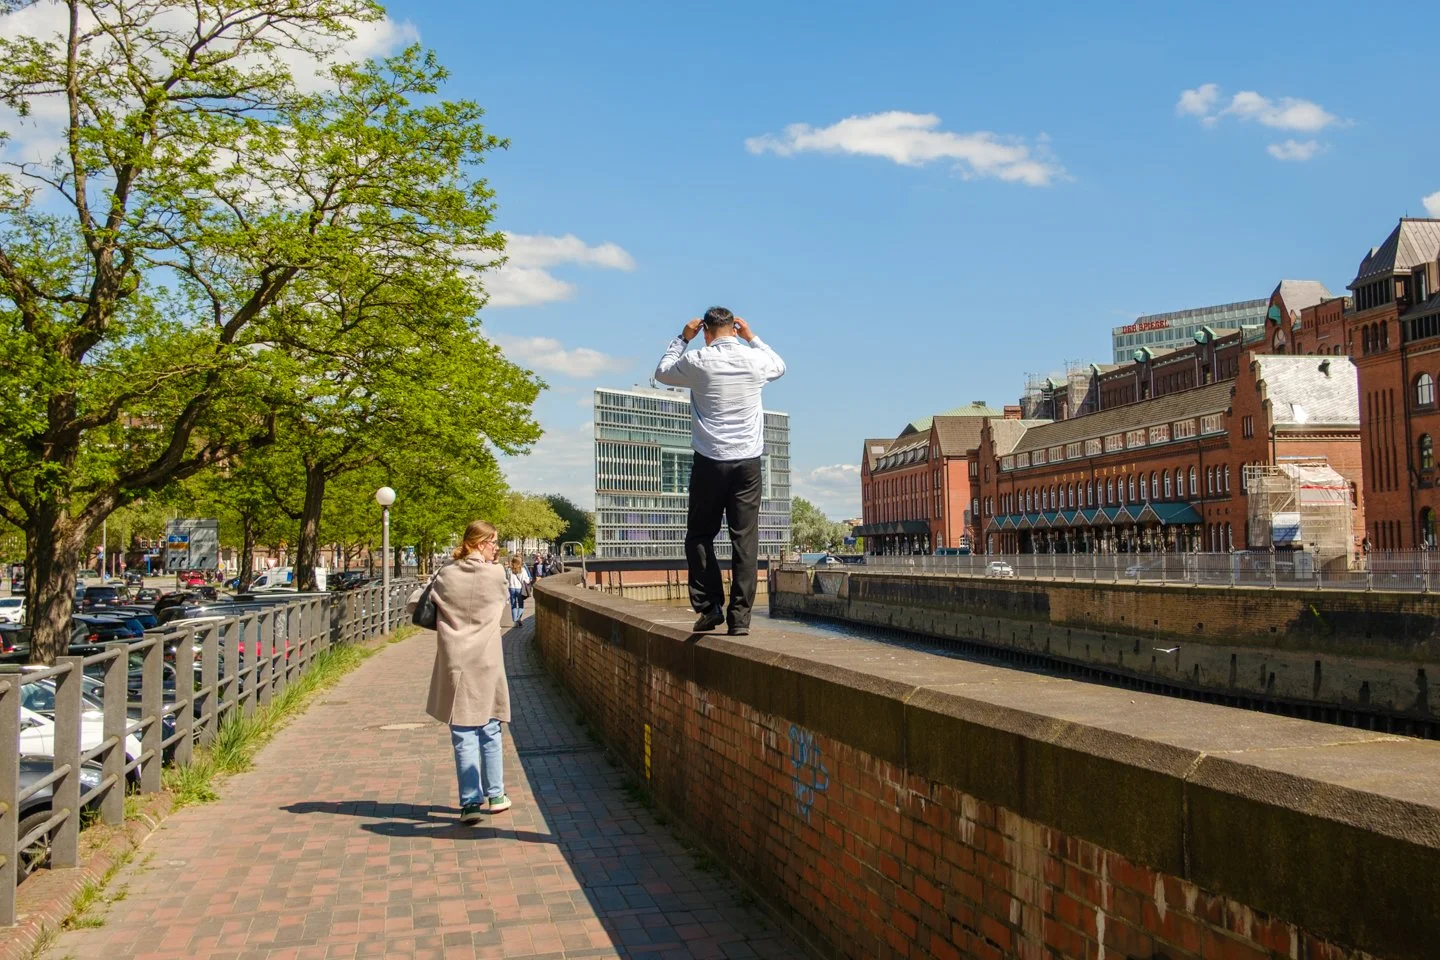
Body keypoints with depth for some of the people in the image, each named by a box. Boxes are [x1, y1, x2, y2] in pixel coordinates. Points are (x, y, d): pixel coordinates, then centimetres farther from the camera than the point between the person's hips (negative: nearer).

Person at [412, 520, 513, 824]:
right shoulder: (496, 574, -5)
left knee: (463, 736, 3)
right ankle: (494, 796, 22)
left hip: (455, 664, 1)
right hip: (487, 664, -1)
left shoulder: (447, 575, 1)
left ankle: (471, 801, 0)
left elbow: (415, 602, 8)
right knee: (489, 732, 13)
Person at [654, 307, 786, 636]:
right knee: (745, 539, 1)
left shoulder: (697, 361, -4)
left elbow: (662, 372, 17)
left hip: (710, 461, -2)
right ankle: (740, 615, -2)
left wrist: (683, 338, 23)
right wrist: (752, 338, 29)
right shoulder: (754, 359, 2)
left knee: (699, 536, 11)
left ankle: (709, 606, 5)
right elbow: (780, 367, 27)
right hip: (748, 461, 2)